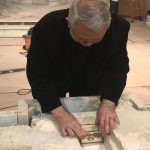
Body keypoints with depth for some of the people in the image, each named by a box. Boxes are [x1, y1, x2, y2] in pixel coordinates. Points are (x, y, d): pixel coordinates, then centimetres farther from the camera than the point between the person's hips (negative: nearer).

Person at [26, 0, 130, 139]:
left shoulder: (119, 27, -30)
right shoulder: (46, 27, -37)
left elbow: (117, 68, -20)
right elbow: (37, 74, -30)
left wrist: (108, 102, -35)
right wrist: (59, 112, -40)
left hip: (91, 82, 2)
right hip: (52, 83, -1)